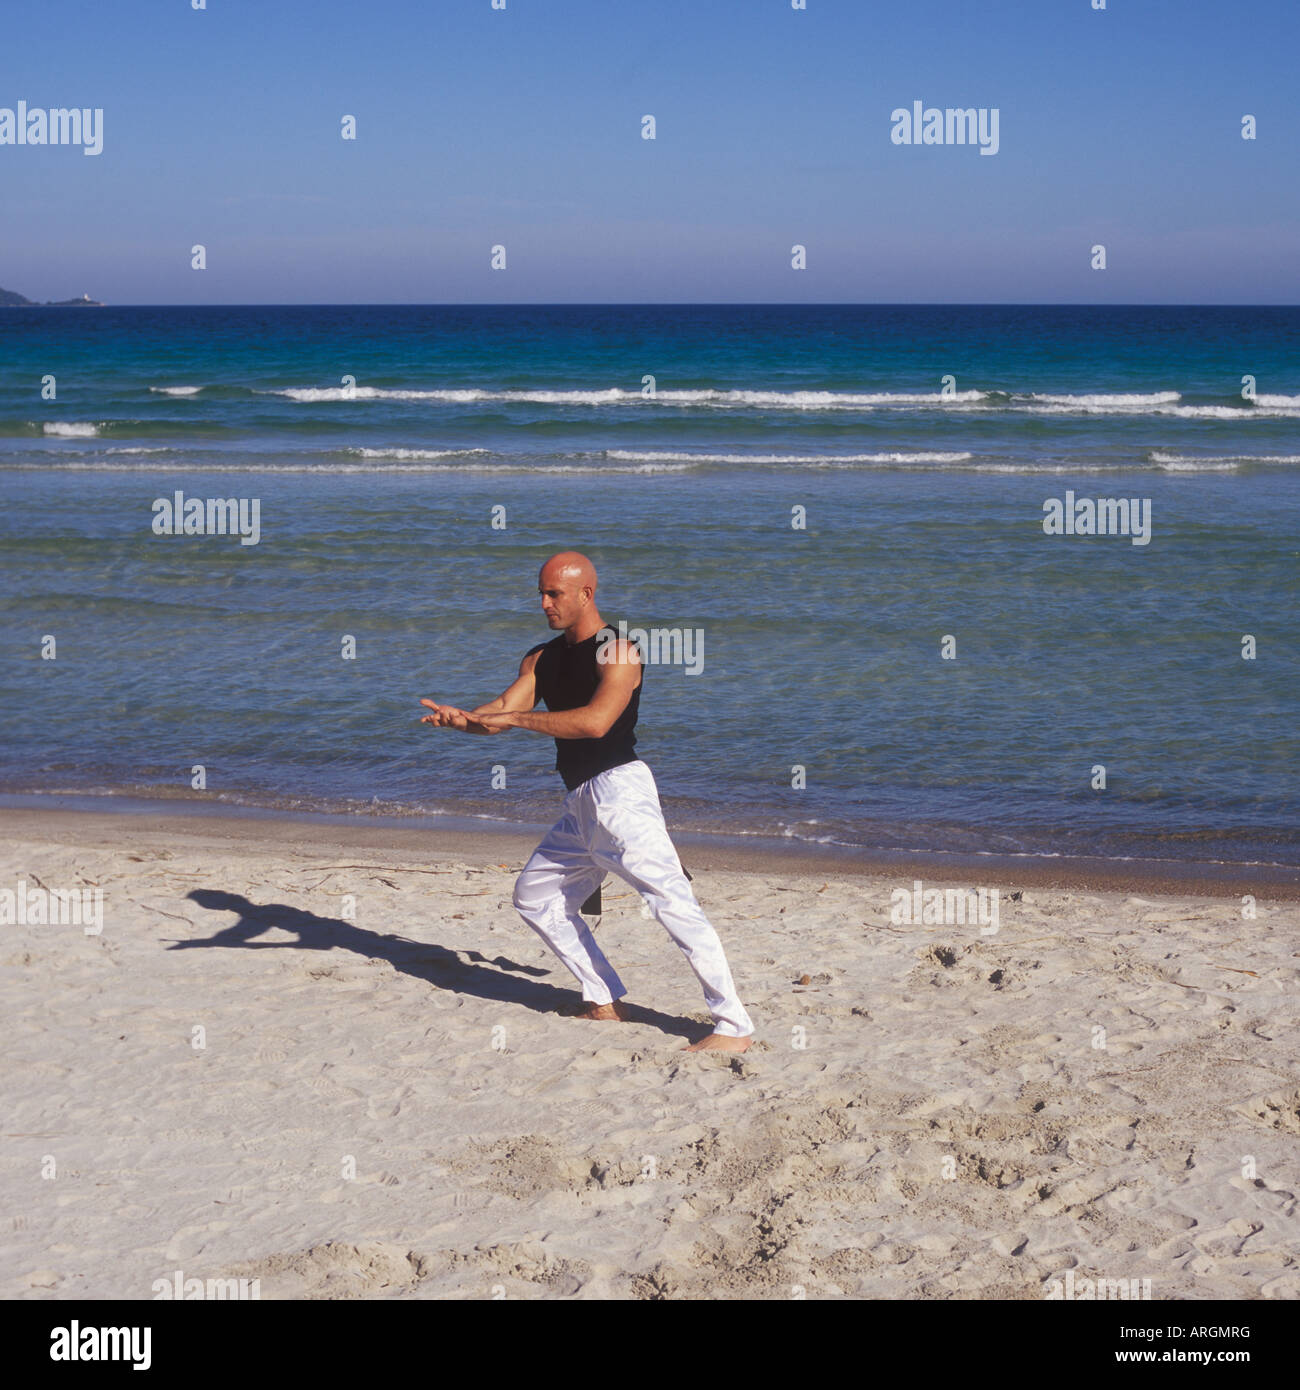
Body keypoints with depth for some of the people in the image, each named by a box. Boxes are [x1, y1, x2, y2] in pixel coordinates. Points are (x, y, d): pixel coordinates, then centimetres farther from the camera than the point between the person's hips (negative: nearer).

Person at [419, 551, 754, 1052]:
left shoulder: (617, 653, -10)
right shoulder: (542, 658, 16)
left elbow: (596, 721, -25)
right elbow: (503, 710, 6)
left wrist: (515, 718, -24)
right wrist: (462, 719, -16)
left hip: (620, 790, -9)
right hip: (580, 806, 9)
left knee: (672, 902, -16)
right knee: (534, 896, 16)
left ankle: (734, 1027, -17)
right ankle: (605, 1002, 21)